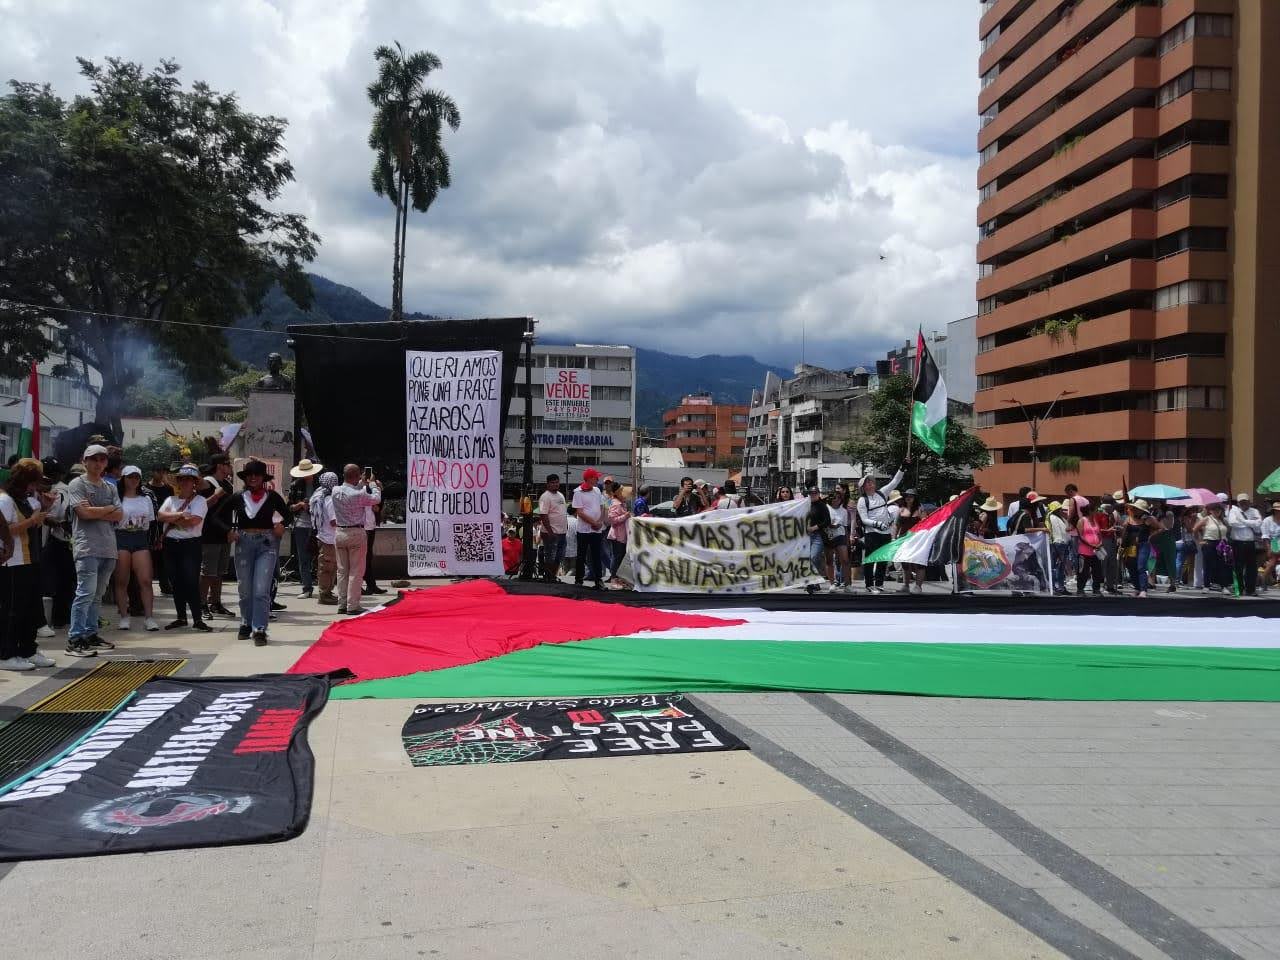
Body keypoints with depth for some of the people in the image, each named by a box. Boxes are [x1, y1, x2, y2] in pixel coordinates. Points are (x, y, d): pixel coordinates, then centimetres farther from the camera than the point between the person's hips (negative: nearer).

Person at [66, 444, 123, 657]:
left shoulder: (110, 488, 18)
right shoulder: (77, 484, 0)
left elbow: (119, 515, 7)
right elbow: (84, 512, -13)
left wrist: (95, 512, -6)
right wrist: (109, 508, 1)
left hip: (108, 547, 6)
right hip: (87, 547, -6)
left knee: (97, 595, 10)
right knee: (86, 593, -13)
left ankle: (91, 634, 16)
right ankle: (75, 639, -11)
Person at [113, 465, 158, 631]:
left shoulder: (146, 499, 15)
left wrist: (153, 543, 8)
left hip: (141, 540, 3)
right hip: (121, 538, -2)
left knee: (146, 580, -7)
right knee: (122, 581, 1)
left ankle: (148, 617, -7)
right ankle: (124, 617, 7)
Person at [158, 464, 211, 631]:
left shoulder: (200, 500, -1)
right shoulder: (171, 499, 14)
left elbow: (193, 521, -17)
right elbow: (160, 516, -3)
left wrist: (171, 518, -5)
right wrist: (180, 515, -14)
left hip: (191, 545, -5)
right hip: (171, 545, 5)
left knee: (191, 583, -9)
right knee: (176, 583, 9)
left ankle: (198, 619, -6)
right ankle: (181, 617, 19)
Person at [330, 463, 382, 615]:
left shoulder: (335, 491, -1)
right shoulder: (358, 495, -19)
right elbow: (376, 499, -3)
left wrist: (362, 483, 27)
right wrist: (373, 483, 13)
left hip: (339, 533, 6)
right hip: (356, 533, -6)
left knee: (342, 570, 12)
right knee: (356, 571, 1)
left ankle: (342, 604, 15)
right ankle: (353, 605, 1)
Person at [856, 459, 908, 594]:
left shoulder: (881, 493, 10)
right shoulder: (862, 500, -3)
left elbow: (895, 481, 9)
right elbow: (864, 519, -10)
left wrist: (903, 467, 1)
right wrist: (877, 524, -24)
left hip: (886, 532, 5)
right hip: (871, 533, -5)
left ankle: (879, 584, 19)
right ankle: (869, 585, 0)